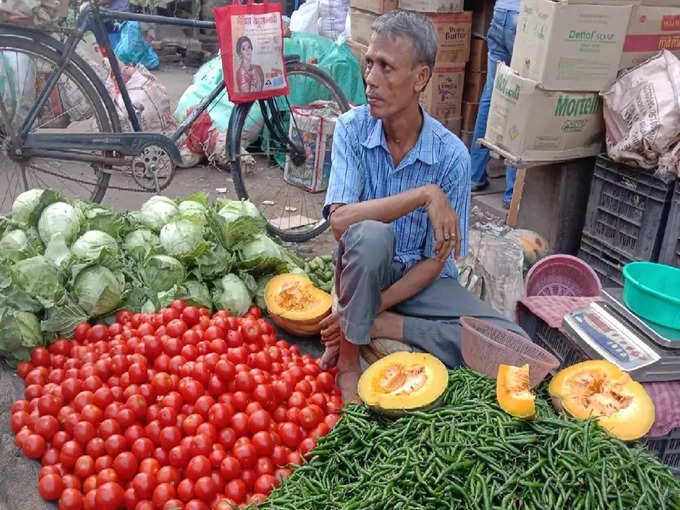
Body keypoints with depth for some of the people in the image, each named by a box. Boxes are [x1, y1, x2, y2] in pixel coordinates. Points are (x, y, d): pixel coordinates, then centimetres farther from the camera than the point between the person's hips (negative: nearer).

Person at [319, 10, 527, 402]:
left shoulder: (451, 155, -15)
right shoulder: (352, 129, -13)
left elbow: (437, 260, -12)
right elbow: (340, 220, -27)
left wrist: (372, 313, -22)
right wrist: (425, 194, -33)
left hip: (421, 278, 1)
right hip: (365, 272, -1)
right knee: (370, 235, -37)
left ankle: (382, 327, -12)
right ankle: (348, 357, -16)